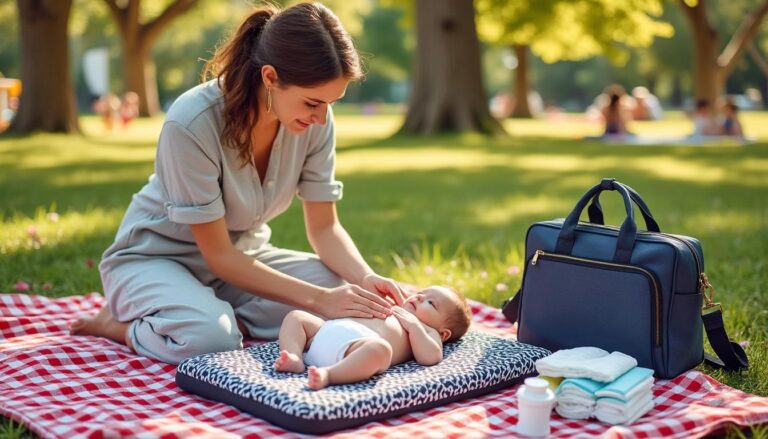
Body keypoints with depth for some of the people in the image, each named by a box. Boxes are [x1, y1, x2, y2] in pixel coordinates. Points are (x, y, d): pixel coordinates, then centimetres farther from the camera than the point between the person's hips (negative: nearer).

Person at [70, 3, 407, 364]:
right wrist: (319, 298, -34)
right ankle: (121, 323, -5)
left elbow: (324, 228, -7)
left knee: (345, 296, -17)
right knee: (211, 337, -35)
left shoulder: (316, 121, -16)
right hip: (156, 257, -5)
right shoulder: (191, 123, -31)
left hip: (240, 254, 6)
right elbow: (218, 256, -27)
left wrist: (365, 277, -28)